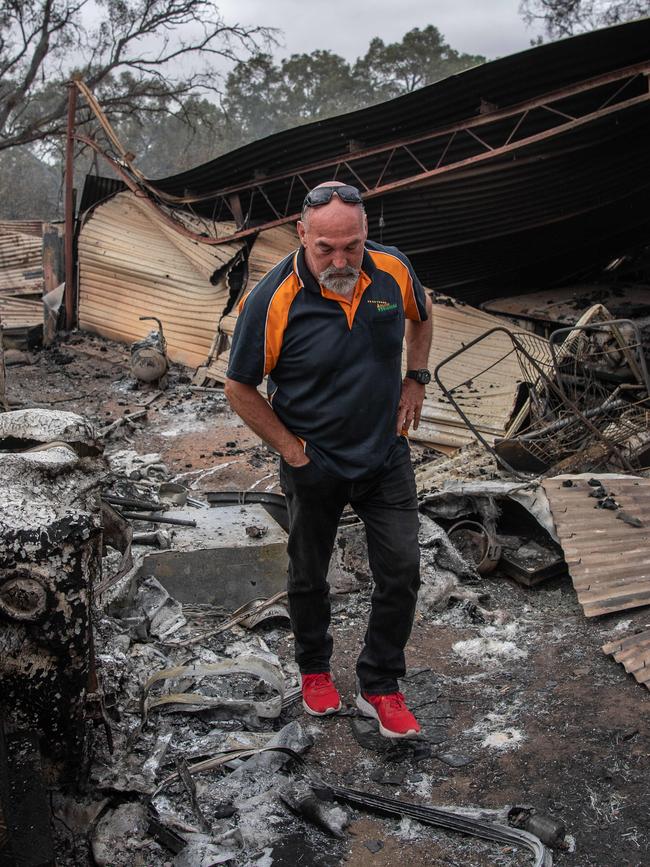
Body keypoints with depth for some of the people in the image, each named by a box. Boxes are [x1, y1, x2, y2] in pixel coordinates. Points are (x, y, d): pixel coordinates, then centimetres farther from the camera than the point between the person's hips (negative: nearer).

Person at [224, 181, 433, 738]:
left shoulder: (393, 269, -12)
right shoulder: (273, 300, -23)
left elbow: (420, 315, 13)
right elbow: (239, 388, -11)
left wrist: (416, 379, 3)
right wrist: (291, 449, -12)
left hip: (387, 456, 3)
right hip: (314, 463, -2)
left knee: (401, 574, 4)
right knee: (309, 577, 16)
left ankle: (380, 687, 24)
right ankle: (315, 669, 43)